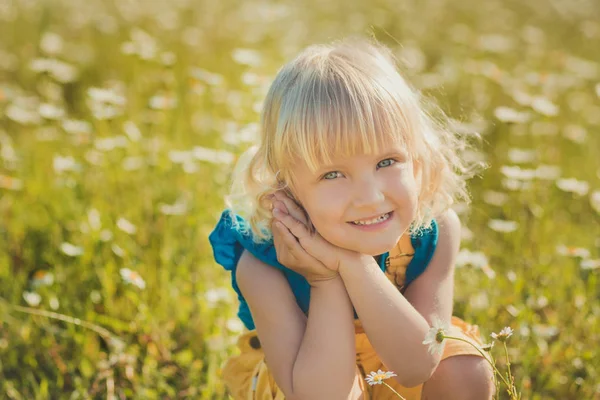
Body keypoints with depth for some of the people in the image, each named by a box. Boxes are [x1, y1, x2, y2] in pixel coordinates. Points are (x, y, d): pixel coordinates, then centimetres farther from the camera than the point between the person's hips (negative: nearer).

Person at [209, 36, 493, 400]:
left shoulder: (437, 230, -27)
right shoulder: (262, 267, -33)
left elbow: (416, 368, -31)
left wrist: (354, 264, -42)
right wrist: (325, 281, -40)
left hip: (397, 365, 4)